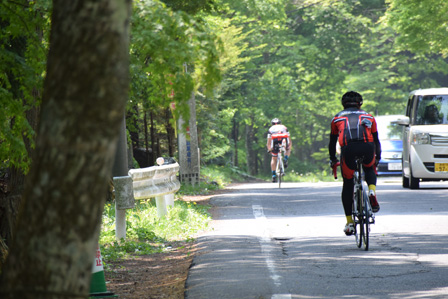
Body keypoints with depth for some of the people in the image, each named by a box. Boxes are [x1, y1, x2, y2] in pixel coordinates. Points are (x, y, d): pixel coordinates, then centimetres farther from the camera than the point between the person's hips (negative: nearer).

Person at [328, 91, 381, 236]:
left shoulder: (337, 118, 30)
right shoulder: (369, 117, 30)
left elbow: (332, 142, 35)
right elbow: (376, 140, 37)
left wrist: (332, 159, 50)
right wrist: (378, 158, 52)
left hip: (348, 148, -1)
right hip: (367, 147, 1)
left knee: (347, 185, 16)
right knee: (370, 169, 34)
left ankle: (349, 222, 13)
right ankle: (372, 190, 3)